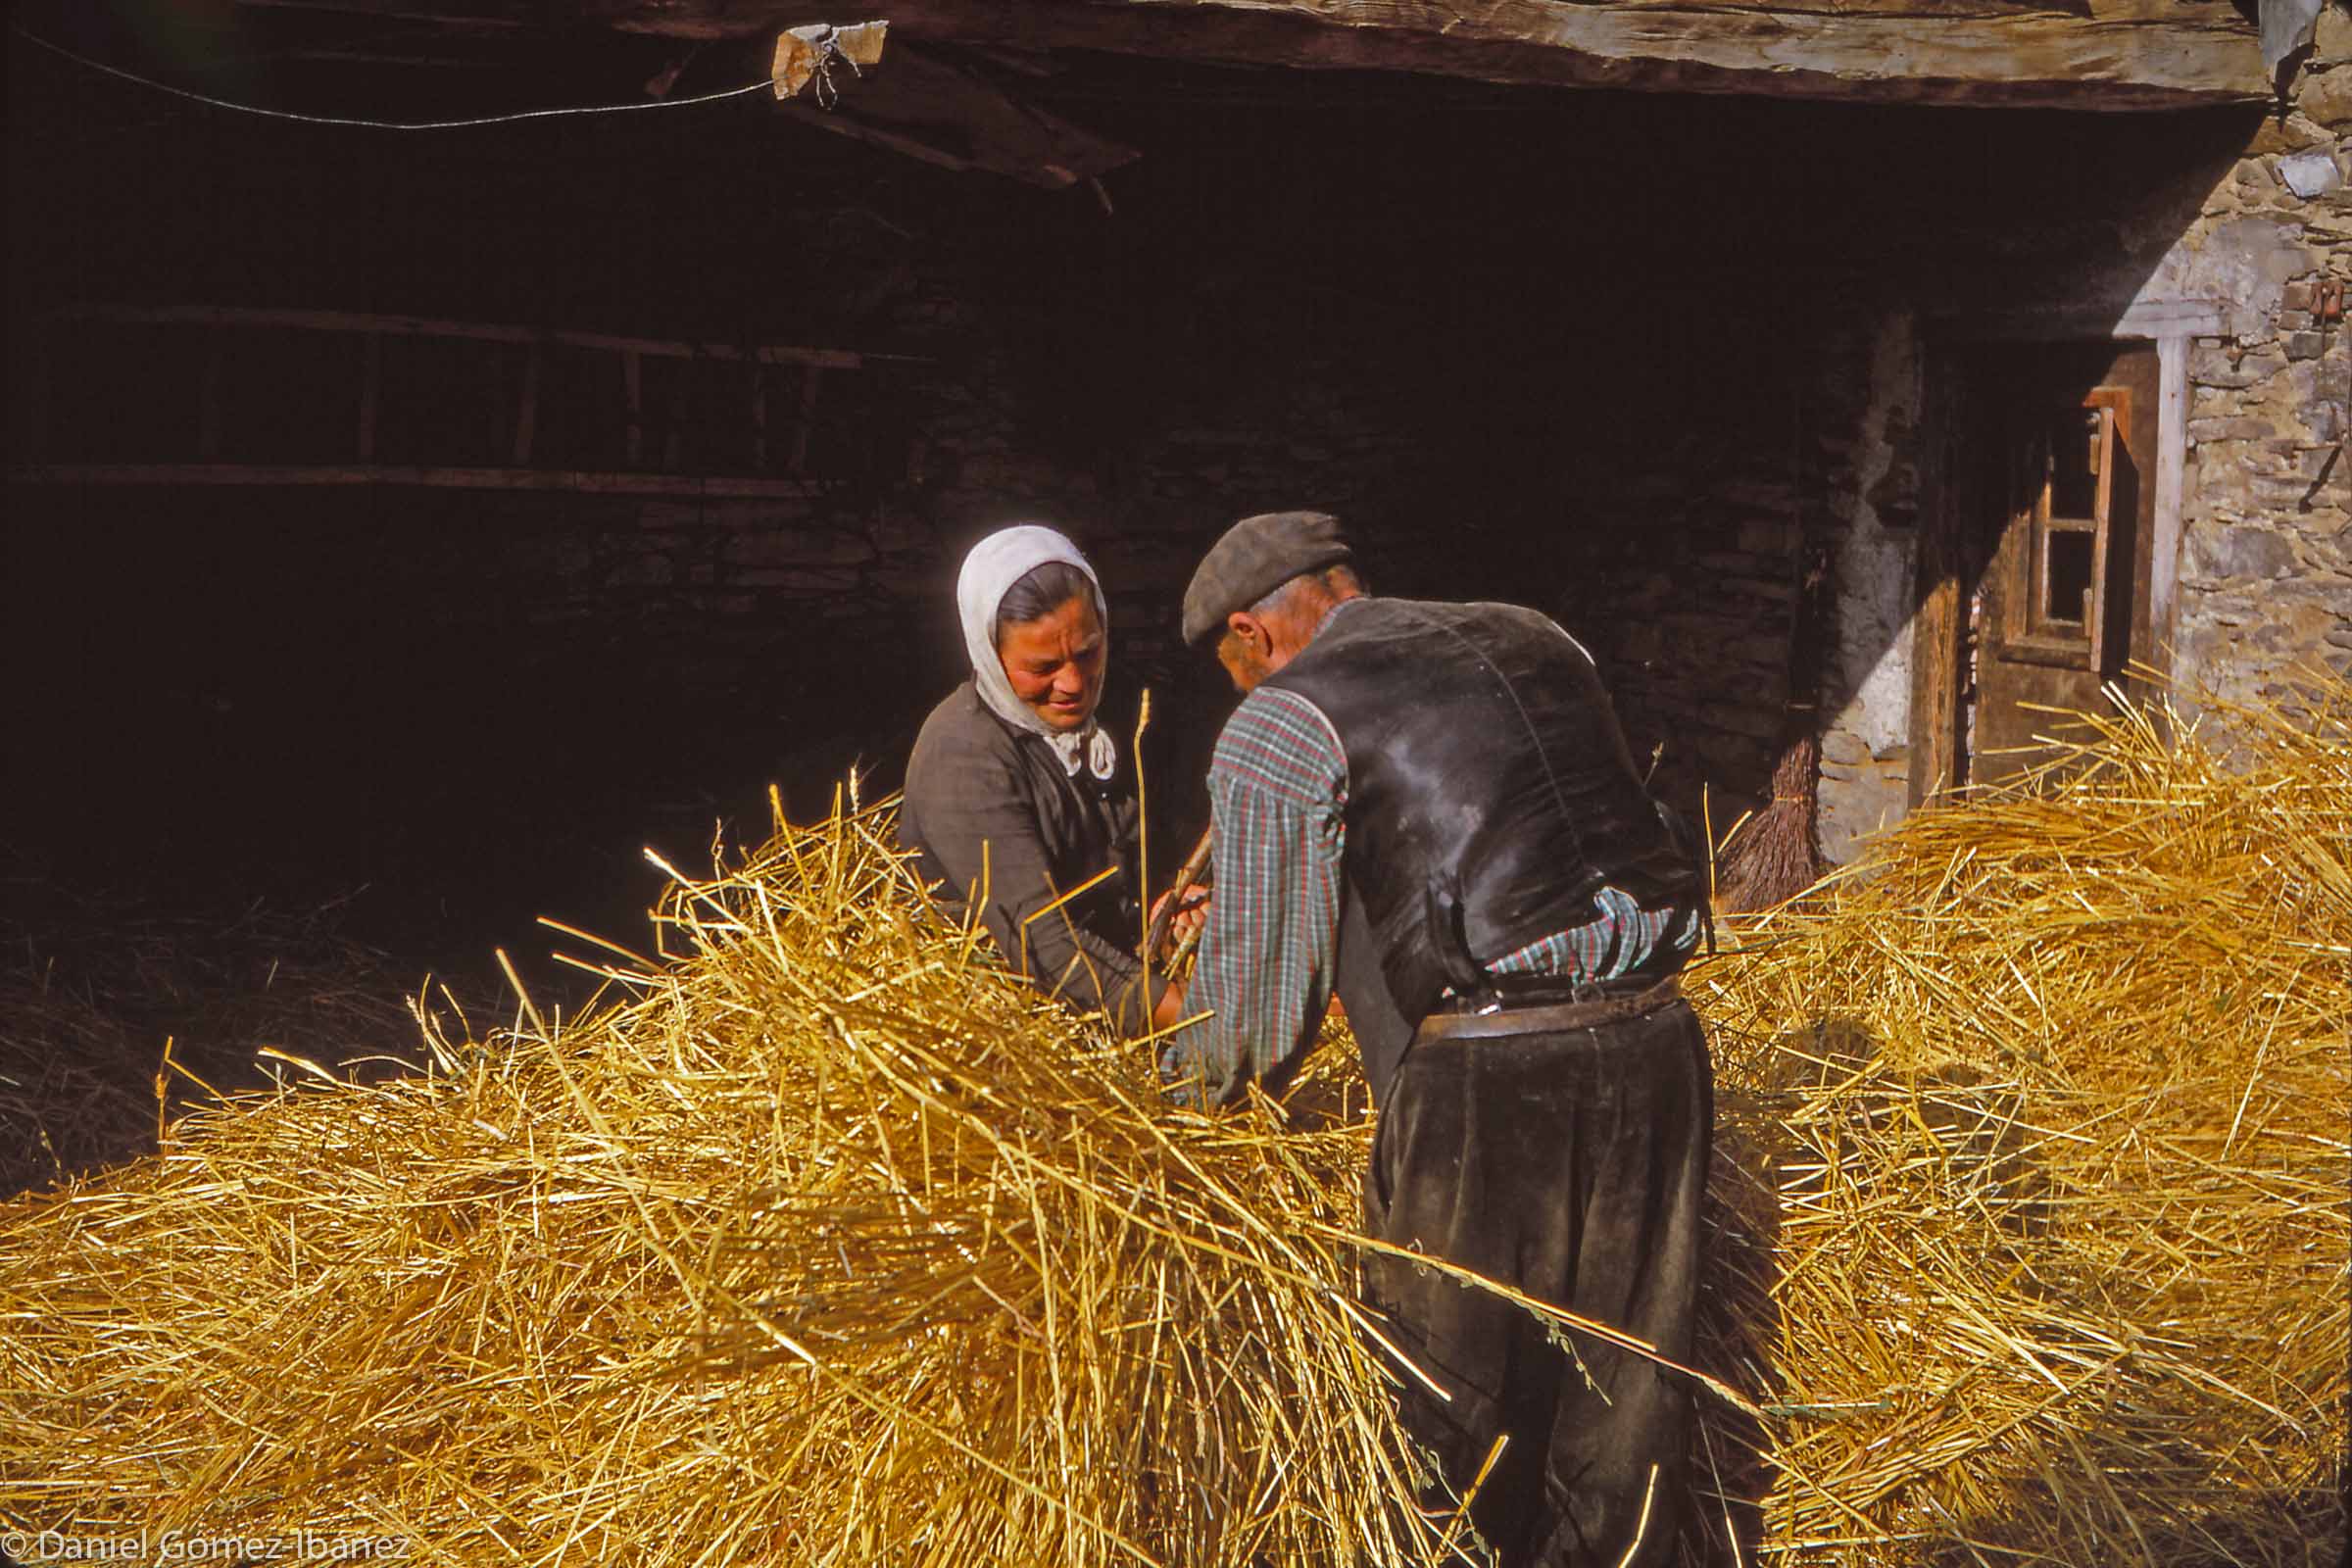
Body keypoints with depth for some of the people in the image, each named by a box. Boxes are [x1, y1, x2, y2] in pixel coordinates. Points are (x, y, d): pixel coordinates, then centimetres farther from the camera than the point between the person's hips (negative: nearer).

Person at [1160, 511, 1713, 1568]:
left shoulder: (1277, 729, 1)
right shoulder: (1540, 644, 19)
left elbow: (1263, 986, 2)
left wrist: (1185, 1073, 23)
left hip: (1483, 1083, -6)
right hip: (1654, 1045, 6)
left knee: (1454, 1409, 11)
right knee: (1623, 1394, 16)